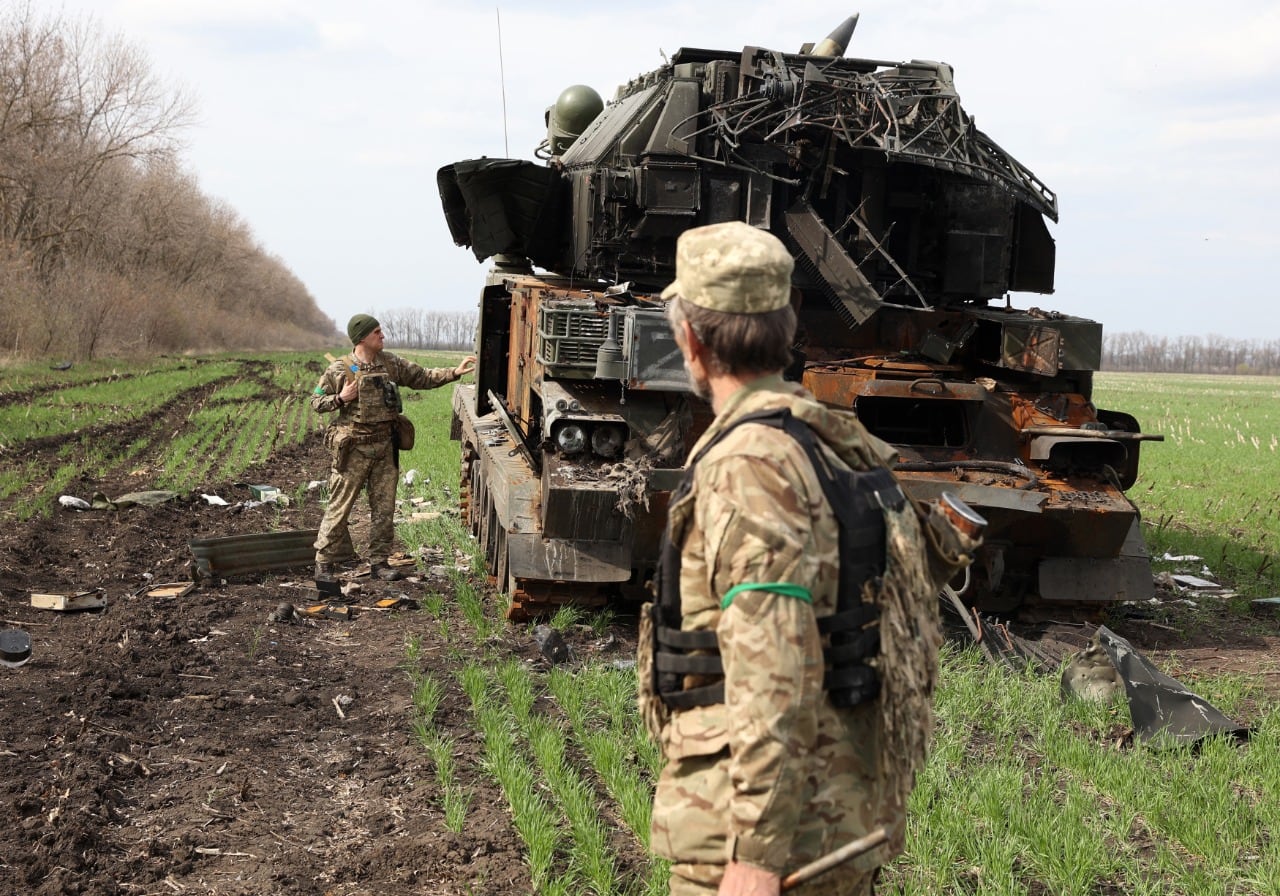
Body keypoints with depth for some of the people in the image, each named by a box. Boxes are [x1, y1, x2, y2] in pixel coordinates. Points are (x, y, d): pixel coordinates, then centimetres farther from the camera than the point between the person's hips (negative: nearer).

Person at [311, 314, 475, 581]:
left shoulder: (391, 363, 6)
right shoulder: (339, 369, -5)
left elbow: (422, 377, 8)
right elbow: (316, 401, 2)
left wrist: (455, 372, -2)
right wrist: (340, 399, -15)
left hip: (385, 446, 5)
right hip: (353, 448, -4)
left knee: (384, 507, 8)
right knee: (340, 506, 0)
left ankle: (379, 561, 18)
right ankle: (324, 562, 10)